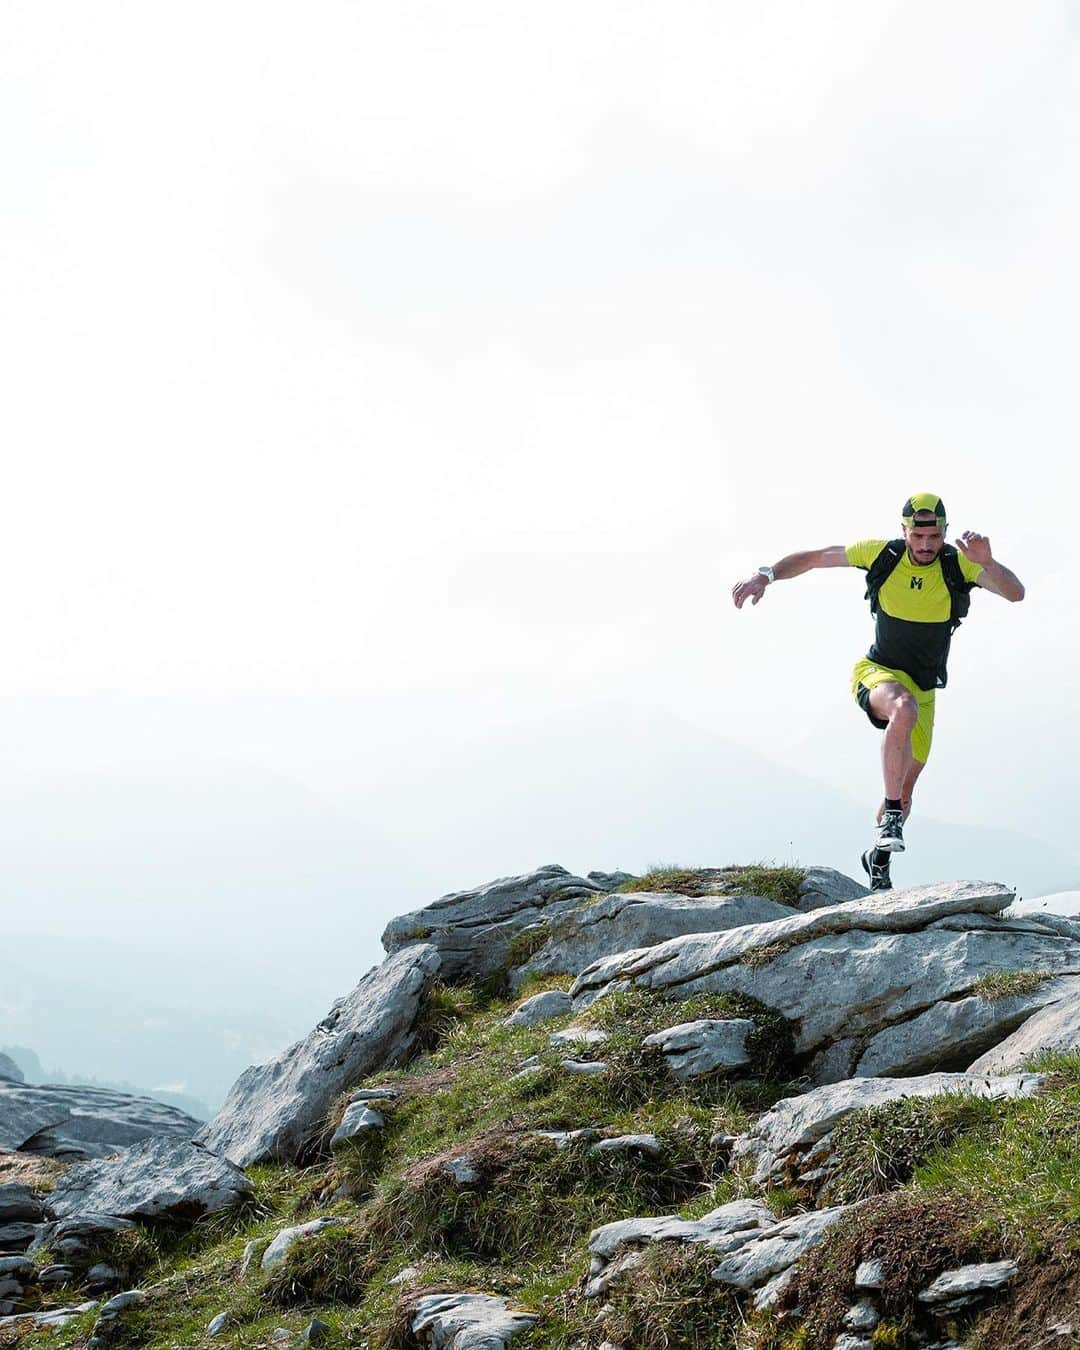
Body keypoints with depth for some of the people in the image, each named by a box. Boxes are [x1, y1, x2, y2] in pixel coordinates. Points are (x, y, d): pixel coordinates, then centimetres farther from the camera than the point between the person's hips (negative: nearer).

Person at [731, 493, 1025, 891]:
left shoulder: (959, 564, -14)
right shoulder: (881, 553, -13)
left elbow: (1016, 593, -26)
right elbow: (814, 557, -3)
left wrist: (986, 562, -44)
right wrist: (765, 575, -16)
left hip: (923, 689, 2)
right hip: (877, 673, -2)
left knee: (905, 789, 12)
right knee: (905, 708, -39)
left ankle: (879, 857, 40)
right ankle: (891, 817, -34)